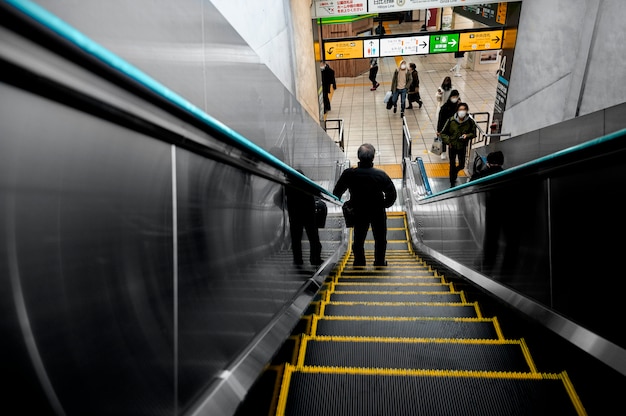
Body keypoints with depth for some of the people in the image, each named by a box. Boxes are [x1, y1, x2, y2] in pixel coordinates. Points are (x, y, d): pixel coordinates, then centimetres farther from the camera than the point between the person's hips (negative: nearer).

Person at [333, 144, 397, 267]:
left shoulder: (349, 174, -19)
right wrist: (384, 205, 7)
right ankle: (379, 264, 32)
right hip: (378, 213, 0)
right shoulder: (381, 175, -20)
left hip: (358, 212, 1)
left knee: (358, 241, 20)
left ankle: (359, 265, 30)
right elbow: (392, 194, -11)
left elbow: (336, 193, -8)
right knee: (380, 240, 21)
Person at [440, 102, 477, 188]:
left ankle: (455, 172, 46)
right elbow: (443, 133, -3)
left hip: (462, 147, 1)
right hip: (452, 146, -1)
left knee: (461, 166, 10)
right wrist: (448, 141, -15)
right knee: (452, 165, 8)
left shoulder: (470, 122, -12)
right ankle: (452, 183, 25)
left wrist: (467, 135, -19)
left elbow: (473, 133, 1)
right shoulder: (451, 120, -14)